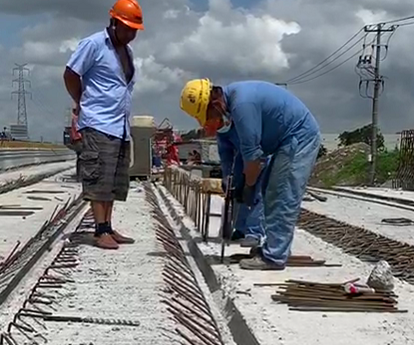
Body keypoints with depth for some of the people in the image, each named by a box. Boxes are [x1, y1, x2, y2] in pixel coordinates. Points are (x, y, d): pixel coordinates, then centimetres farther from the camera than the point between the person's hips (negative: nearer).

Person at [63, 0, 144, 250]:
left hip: (122, 126, 8)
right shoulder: (94, 44, -6)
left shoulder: (127, 51, 17)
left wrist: (123, 109, 14)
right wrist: (83, 104, 6)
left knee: (115, 181, 8)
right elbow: (71, 75, -4)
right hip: (99, 125, -8)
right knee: (99, 179, -9)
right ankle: (101, 231, -7)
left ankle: (108, 228, 14)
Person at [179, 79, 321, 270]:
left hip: (300, 137, -10)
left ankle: (274, 257, -6)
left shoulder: (241, 103, -26)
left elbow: (251, 152, -20)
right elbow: (247, 146, 13)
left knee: (283, 199, -9)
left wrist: (248, 186, -7)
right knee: (271, 193, 13)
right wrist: (246, 180, 13)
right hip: (293, 139, 10)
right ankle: (274, 247, 20)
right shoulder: (233, 95, 6)